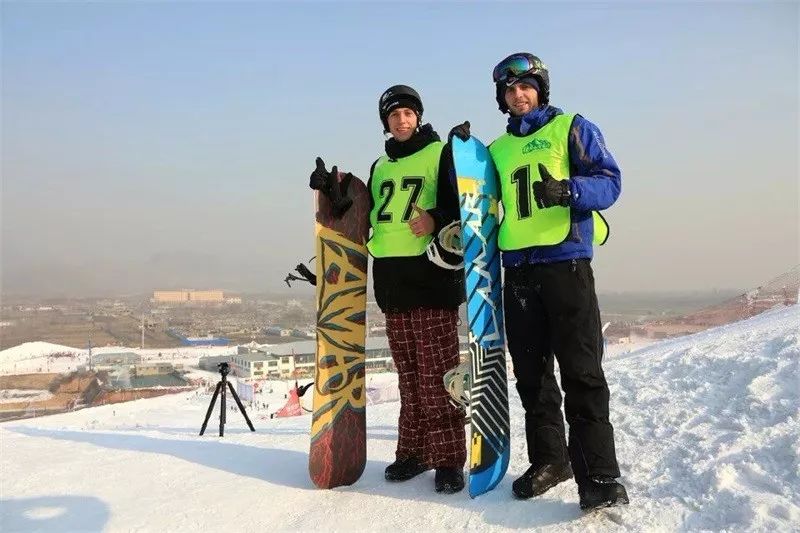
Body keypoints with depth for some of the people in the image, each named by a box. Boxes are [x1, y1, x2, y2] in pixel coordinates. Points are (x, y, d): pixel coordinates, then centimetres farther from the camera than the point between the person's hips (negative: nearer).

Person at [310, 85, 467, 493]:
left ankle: (448, 459, 0)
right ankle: (414, 450, 17)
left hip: (431, 274, -6)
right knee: (408, 373, 9)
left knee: (436, 372, -8)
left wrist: (437, 218, -22)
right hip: (391, 278, 6)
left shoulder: (442, 154, 5)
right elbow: (367, 214, 28)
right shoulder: (381, 167, 23)